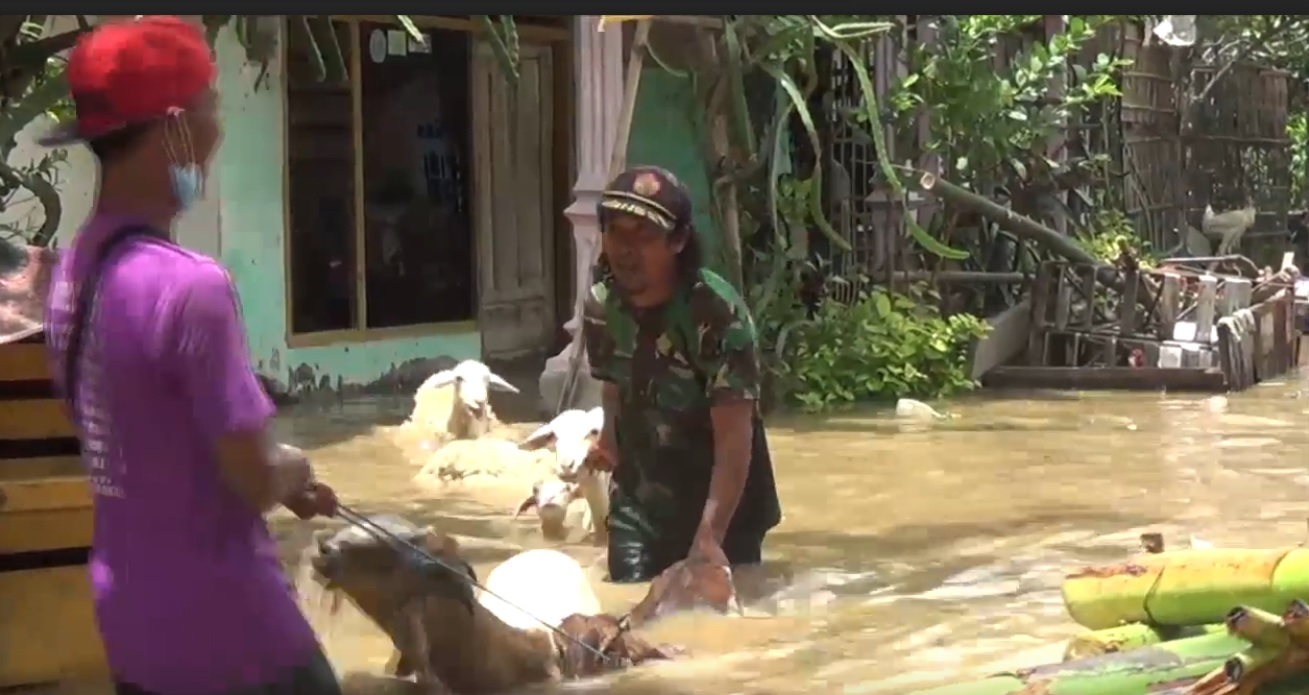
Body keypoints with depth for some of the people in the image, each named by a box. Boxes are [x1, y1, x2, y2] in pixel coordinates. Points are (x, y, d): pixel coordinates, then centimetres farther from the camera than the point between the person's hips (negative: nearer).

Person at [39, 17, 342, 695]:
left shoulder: (73, 270, 3)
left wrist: (278, 477, 13)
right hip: (224, 636, -8)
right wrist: (293, 466, 2)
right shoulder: (188, 284, -24)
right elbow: (255, 480, -19)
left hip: (131, 624, 8)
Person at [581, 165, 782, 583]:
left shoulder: (716, 313, -24)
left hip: (721, 510, -4)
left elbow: (735, 438, -27)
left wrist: (709, 536, -34)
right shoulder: (601, 305, -5)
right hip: (639, 509, 5)